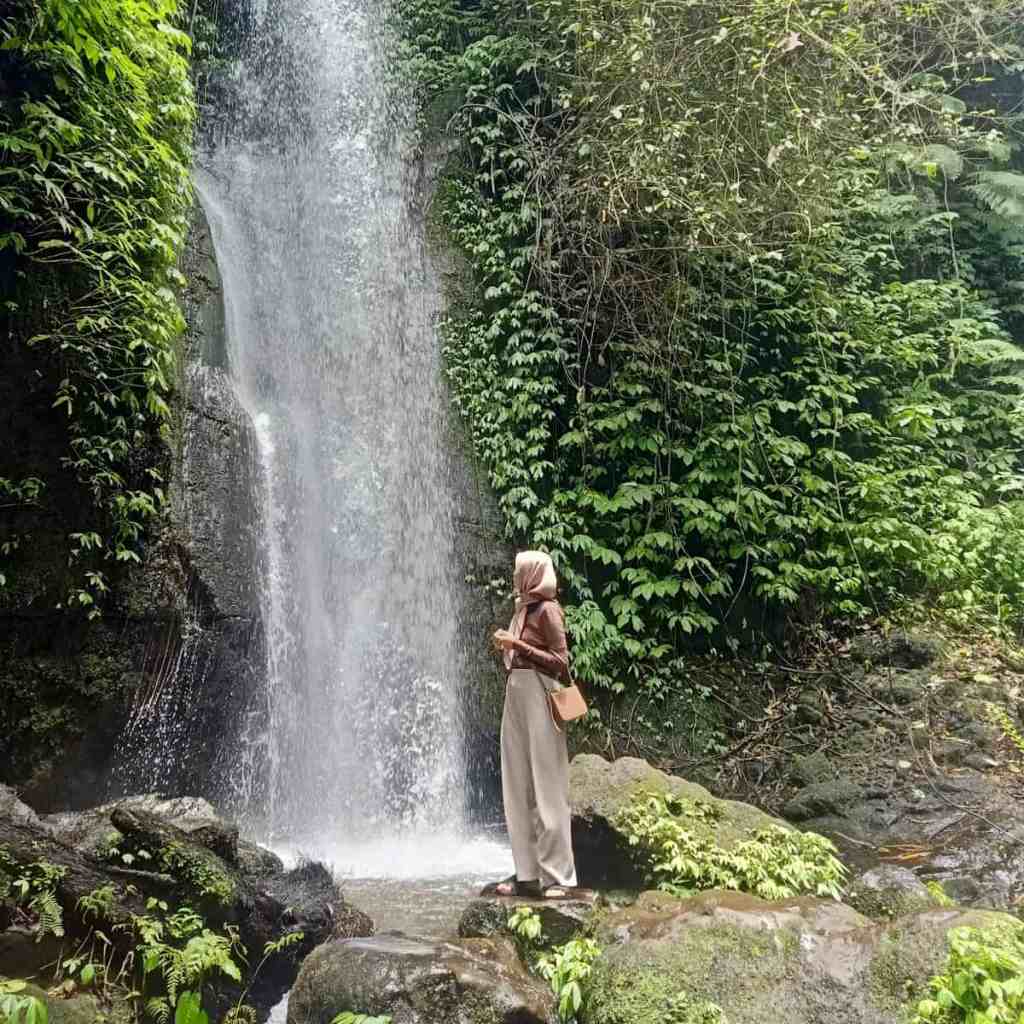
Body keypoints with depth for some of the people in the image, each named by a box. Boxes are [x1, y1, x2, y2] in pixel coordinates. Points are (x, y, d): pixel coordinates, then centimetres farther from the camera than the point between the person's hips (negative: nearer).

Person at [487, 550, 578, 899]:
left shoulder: (547, 609, -9)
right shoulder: (524, 609, 15)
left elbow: (560, 661, -13)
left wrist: (518, 644, -16)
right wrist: (506, 645, 5)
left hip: (538, 696, -9)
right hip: (516, 694, 9)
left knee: (546, 788, -4)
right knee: (518, 788, 9)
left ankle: (559, 877, 3)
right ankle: (527, 874, 15)